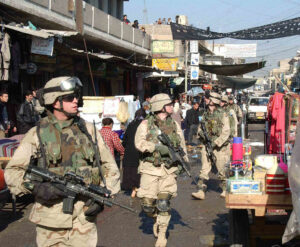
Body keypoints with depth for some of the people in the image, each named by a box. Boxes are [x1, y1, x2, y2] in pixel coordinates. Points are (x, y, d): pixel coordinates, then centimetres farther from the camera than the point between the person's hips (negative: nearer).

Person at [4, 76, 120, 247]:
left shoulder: (88, 130, 8)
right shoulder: (37, 134, 2)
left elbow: (110, 167, 10)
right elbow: (12, 172, 0)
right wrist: (34, 186, -17)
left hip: (85, 216, 2)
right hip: (51, 218, -1)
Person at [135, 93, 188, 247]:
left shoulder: (174, 125, 11)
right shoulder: (146, 124, -1)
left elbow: (181, 144, 16)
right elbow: (139, 142, -13)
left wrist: (184, 159, 2)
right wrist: (157, 147, -24)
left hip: (168, 169, 2)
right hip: (150, 169, -1)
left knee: (164, 203, -5)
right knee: (147, 204, 0)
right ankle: (156, 219, 33)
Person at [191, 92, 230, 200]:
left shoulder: (223, 115, -7)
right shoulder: (205, 115, 9)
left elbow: (226, 132, -12)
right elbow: (200, 128, 17)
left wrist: (216, 143, -18)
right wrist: (201, 133, -7)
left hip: (219, 146, -4)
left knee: (222, 170, 6)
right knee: (204, 169, -2)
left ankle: (225, 189, 24)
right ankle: (201, 191, -4)